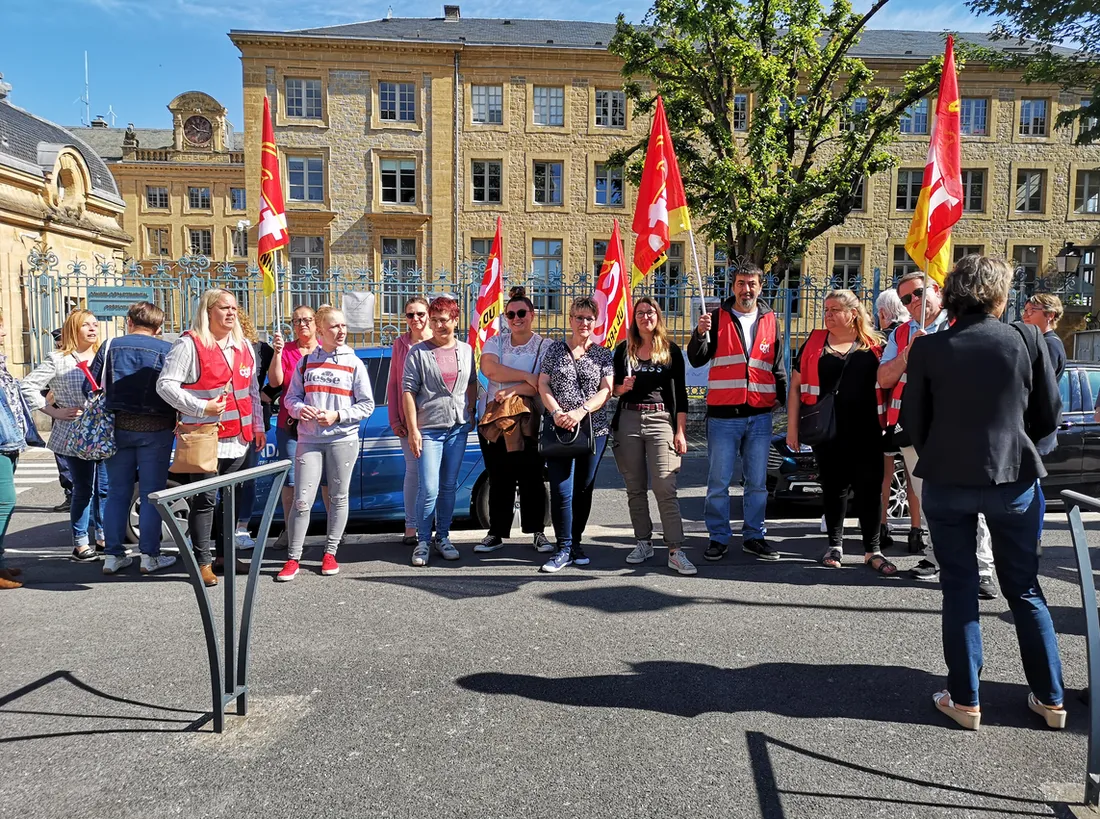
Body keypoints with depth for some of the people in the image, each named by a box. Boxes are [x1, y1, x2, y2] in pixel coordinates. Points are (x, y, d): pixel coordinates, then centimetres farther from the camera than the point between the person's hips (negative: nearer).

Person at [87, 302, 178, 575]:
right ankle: (149, 556, 6)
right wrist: (175, 422, 3)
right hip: (156, 429, -2)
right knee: (151, 493, 4)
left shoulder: (111, 346, 3)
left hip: (118, 427, 3)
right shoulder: (167, 350, -5)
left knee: (117, 493, 11)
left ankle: (113, 555, 15)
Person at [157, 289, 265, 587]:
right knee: (205, 500, -2)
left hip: (238, 439, 6)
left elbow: (253, 390, 21)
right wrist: (201, 408, -19)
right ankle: (203, 562, 6)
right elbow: (165, 384, -11)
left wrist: (258, 426, 17)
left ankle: (224, 552, 27)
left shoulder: (244, 347, 15)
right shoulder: (189, 344, -6)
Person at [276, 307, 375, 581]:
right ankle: (293, 559, 6)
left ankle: (330, 553, 19)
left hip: (343, 439, -1)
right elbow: (291, 397, 12)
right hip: (308, 440, 1)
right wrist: (300, 409, -10)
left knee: (338, 498, 6)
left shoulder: (354, 364, 3)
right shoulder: (306, 362, 8)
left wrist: (337, 416, -12)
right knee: (302, 500, -3)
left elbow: (367, 405, 0)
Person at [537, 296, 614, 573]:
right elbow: (543, 385, 4)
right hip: (559, 429, -1)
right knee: (562, 490, -8)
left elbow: (606, 390, -3)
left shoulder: (603, 354, 7)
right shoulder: (555, 350, 8)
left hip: (594, 430, 1)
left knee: (584, 488, 8)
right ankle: (563, 549, 0)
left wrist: (580, 411, -18)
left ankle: (576, 542, 22)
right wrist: (557, 412, -13)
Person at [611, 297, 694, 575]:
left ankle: (676, 551, -11)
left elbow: (680, 393, 4)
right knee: (635, 488, 7)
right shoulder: (623, 349, 12)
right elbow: (614, 387, 18)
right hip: (628, 420, 3)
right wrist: (622, 388, -6)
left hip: (661, 420, -3)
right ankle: (644, 542, 19)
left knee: (665, 488, -11)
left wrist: (680, 432, -3)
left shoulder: (671, 350, 6)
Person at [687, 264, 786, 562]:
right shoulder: (718, 316, 3)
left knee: (757, 482, 9)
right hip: (723, 414, -3)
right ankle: (719, 538, 14)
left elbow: (777, 365, 19)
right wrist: (701, 333, -21)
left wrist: (781, 397, 15)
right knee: (718, 482, 2)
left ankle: (754, 536, 21)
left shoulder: (770, 320, 11)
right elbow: (697, 360, -4)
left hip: (760, 415, 3)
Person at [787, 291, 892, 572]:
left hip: (866, 432, 0)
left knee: (870, 488, 1)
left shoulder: (874, 346, 5)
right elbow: (796, 386, 7)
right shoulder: (814, 343, 6)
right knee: (833, 486, 9)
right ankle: (835, 544, 24)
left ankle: (872, 550, 14)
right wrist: (792, 426, 2)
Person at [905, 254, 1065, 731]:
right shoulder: (1028, 340, -6)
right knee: (1024, 588, 16)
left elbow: (913, 421, -2)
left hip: (946, 481, -1)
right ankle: (1050, 699, 24)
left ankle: (965, 700, 16)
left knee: (959, 589, 10)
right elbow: (1048, 417, 1)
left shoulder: (927, 350, -7)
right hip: (1014, 478, 1)